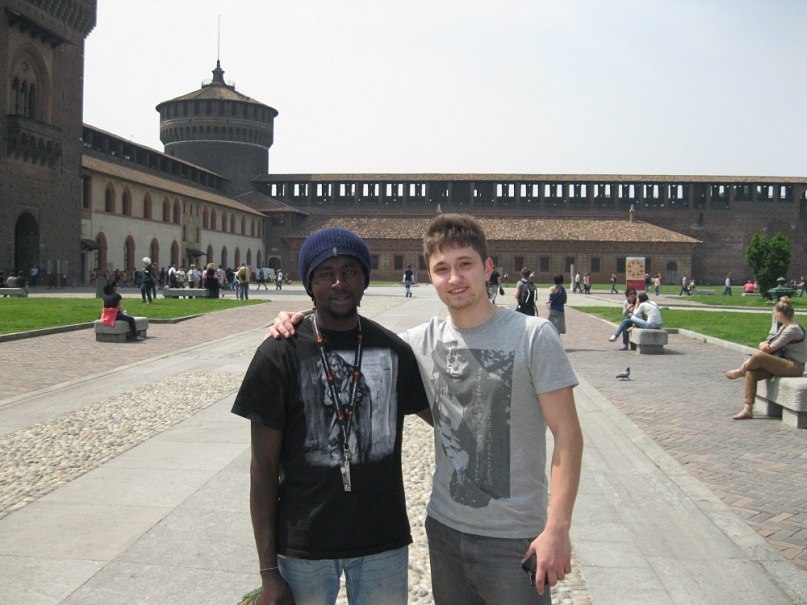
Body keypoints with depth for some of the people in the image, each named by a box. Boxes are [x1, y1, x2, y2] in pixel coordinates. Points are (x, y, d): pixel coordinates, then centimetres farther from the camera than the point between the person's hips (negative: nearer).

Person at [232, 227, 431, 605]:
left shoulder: (393, 350, -1)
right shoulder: (280, 354, -9)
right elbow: (264, 467, -6)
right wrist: (269, 572, -7)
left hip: (384, 543, 3)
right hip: (303, 547, -2)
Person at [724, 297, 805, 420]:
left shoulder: (792, 329, -16)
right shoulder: (783, 327, 15)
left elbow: (771, 348, -17)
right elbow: (764, 344, 12)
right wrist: (763, 345, -10)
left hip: (794, 367, -9)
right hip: (785, 364, 9)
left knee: (758, 356, -28)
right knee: (751, 372, -9)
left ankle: (739, 372, 4)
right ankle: (747, 410, -12)